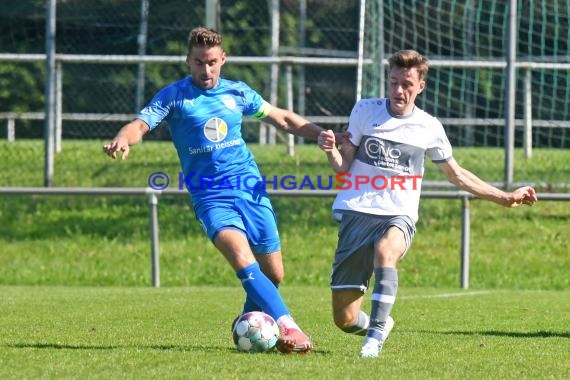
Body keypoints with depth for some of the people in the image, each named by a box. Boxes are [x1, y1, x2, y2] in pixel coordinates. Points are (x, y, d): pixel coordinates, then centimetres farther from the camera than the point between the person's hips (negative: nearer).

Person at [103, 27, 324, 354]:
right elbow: (141, 124, -13)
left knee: (273, 275, 3)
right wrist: (123, 140, -35)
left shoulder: (237, 93, 11)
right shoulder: (174, 96, 0)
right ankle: (289, 328, -33)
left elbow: (282, 118, 22)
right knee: (244, 261, -26)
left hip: (251, 188, 4)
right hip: (210, 195, -4)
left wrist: (320, 133, 10)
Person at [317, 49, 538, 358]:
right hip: (357, 213, 1)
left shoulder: (429, 128, 7)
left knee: (385, 249, -40)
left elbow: (456, 175, 22)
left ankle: (376, 334, -33)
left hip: (399, 216, -1)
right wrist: (331, 150, -15)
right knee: (345, 320, -5)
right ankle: (377, 324, 30)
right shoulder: (365, 110, 6)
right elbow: (343, 165, 8)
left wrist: (505, 198, 22)